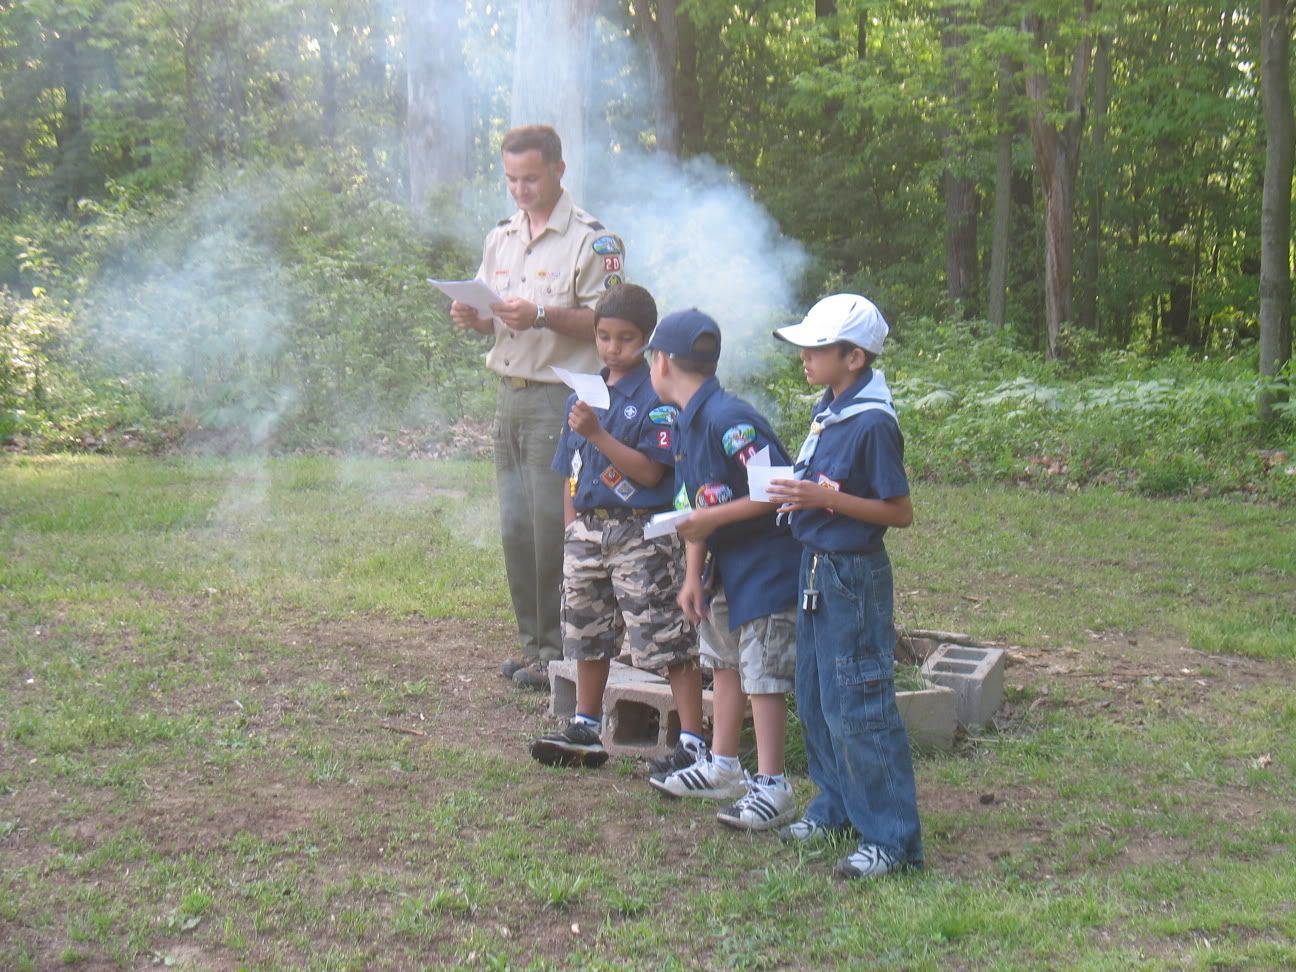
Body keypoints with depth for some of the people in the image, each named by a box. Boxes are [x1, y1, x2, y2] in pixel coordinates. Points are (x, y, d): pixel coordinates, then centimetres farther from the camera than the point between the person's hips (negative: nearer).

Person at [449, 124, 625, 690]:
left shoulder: (591, 240, -7)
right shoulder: (501, 238, 16)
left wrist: (542, 315, -24)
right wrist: (473, 318, -2)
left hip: (561, 399, -7)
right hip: (509, 395, 7)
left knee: (553, 528, -5)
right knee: (515, 527, 10)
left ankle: (557, 650, 5)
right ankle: (532, 641, 21)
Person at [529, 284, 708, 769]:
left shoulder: (657, 398, -9)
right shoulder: (583, 396, 11)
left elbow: (651, 471, -18)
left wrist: (597, 433, -23)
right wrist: (573, 529, 10)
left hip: (642, 533, -7)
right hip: (588, 529, 7)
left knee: (668, 640, -5)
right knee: (587, 636, 17)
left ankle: (692, 742, 1)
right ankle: (585, 729, 32)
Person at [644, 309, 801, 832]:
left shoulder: (728, 419, -24)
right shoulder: (685, 424, 6)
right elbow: (692, 508, 9)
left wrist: (714, 518, -25)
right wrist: (692, 577, 5)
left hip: (767, 562, -10)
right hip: (726, 562, 10)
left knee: (763, 673, -4)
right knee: (724, 661, 19)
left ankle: (771, 787, 7)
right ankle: (721, 767, 33)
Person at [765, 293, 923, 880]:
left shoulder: (872, 423, -20)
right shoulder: (827, 409, 7)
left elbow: (899, 512, -19)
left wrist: (825, 499, -25)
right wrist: (791, 490, 5)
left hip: (853, 576, -9)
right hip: (817, 568, 10)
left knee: (857, 710, -5)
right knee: (814, 701, 18)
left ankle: (891, 838, 4)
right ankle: (836, 808, 33)